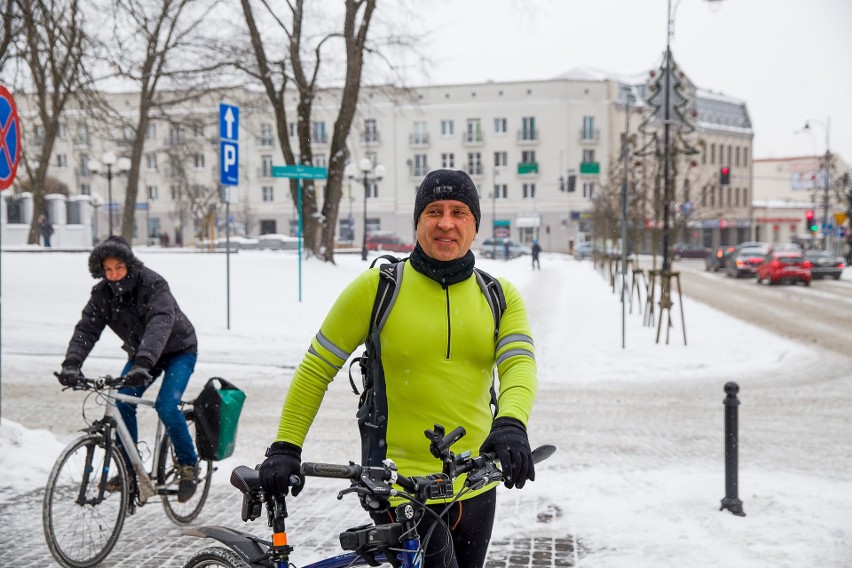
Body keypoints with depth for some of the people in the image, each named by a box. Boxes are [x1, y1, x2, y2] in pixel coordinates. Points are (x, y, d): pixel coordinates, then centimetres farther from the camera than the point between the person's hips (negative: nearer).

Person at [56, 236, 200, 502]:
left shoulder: (154, 285, -30)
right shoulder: (103, 294, -14)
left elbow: (160, 323, -45)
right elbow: (86, 329, -22)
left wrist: (143, 363, -59)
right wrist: (71, 364, -40)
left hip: (178, 350, -5)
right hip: (140, 353, 5)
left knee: (166, 406, -22)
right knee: (123, 403, -12)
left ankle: (188, 464, -2)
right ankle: (129, 468, 4)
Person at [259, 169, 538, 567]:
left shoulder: (500, 295, 5)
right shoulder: (377, 287, -5)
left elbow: (519, 364, -10)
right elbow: (316, 369, -1)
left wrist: (510, 424, -31)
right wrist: (285, 448, -8)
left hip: (475, 487, 5)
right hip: (399, 487, -4)